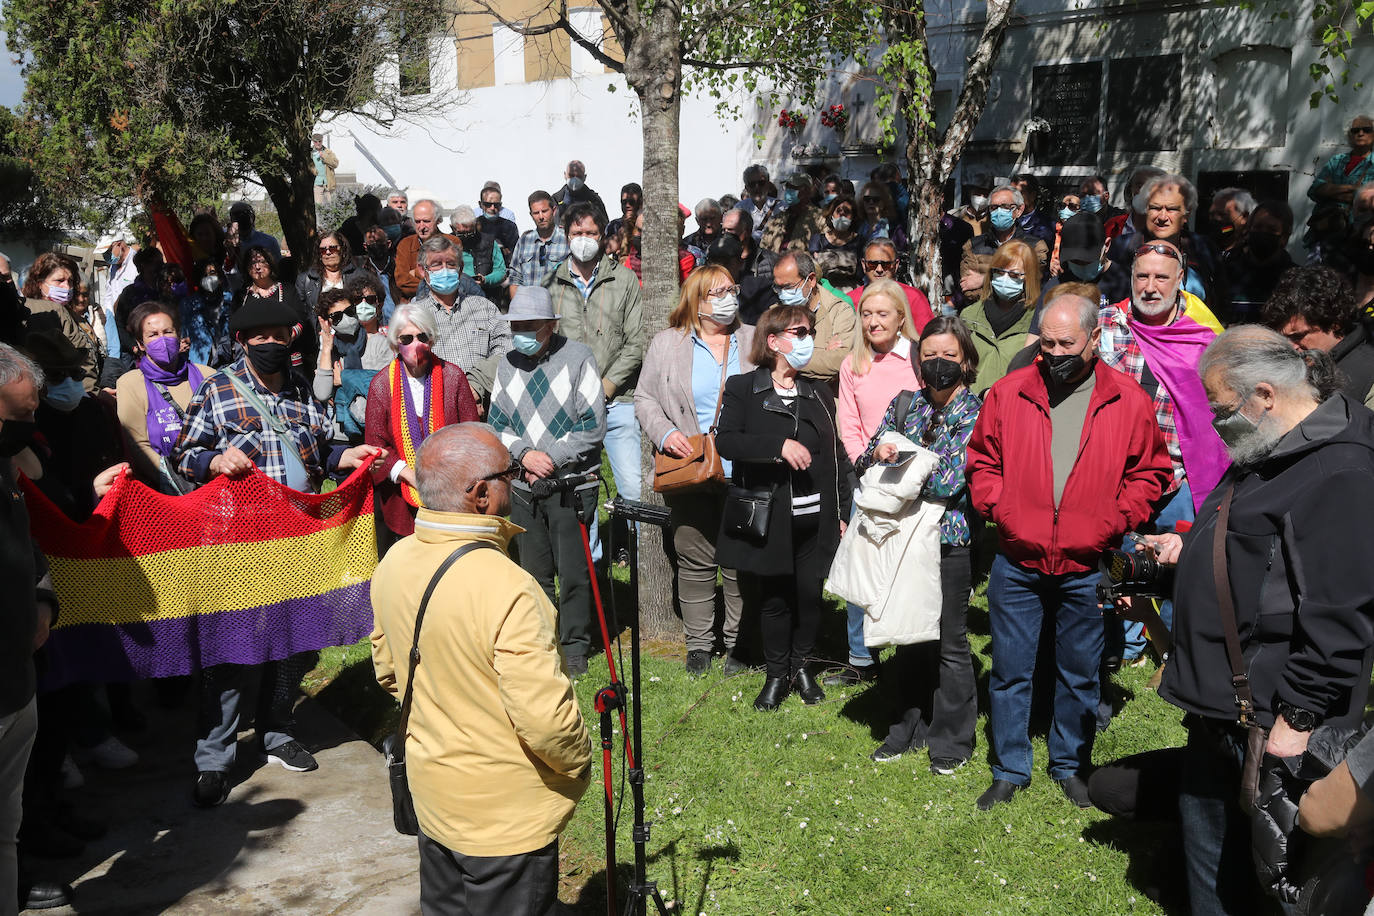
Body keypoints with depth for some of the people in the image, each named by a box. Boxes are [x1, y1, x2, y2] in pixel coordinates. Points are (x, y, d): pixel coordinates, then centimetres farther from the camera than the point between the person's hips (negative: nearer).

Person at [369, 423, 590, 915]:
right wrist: (579, 759, -9)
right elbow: (545, 718, -29)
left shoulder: (394, 562, -6)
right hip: (505, 817, -7)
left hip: (431, 796, 7)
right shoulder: (506, 590, -31)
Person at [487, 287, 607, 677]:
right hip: (523, 486, 4)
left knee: (573, 574, 0)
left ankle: (574, 648, 14)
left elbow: (594, 424, -9)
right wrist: (524, 453, -8)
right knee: (534, 573, 12)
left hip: (572, 485, -4)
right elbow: (497, 424, 10)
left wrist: (553, 457, -13)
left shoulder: (578, 357, -6)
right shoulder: (507, 365, 9)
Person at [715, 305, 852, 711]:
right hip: (768, 518, -3)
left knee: (810, 594, 6)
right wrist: (779, 445, -23)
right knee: (773, 598, 5)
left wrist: (841, 513, 9)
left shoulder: (819, 396, 14)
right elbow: (725, 441, -13)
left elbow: (835, 457, 14)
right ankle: (776, 674, 22)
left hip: (814, 517, 3)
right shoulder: (743, 389, 1)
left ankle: (801, 665, 27)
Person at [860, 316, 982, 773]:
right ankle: (910, 727, 29)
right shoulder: (905, 404, 8)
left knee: (950, 641, 5)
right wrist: (877, 452, -15)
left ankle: (953, 738, 20)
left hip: (951, 539, -4)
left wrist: (897, 460, -13)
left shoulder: (975, 414, -7)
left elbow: (948, 481, -17)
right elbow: (864, 461, 7)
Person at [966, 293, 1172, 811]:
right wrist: (998, 509, -7)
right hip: (1016, 562, 0)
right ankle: (1009, 770, 23)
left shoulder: (1129, 402, -1)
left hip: (1087, 567, 0)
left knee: (1080, 672, 13)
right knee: (1010, 670, 8)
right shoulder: (1008, 394, 0)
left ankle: (1070, 765, 32)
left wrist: (1114, 522, -8)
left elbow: (1149, 472, 5)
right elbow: (982, 461, 8)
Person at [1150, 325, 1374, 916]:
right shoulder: (1262, 453, 12)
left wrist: (1299, 716, -23)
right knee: (1206, 831, 21)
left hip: (1273, 716, -10)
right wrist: (1188, 549, 11)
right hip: (1220, 701, 10)